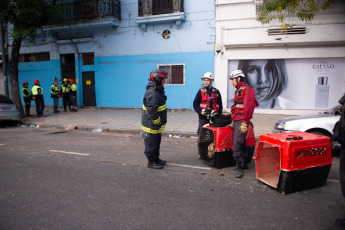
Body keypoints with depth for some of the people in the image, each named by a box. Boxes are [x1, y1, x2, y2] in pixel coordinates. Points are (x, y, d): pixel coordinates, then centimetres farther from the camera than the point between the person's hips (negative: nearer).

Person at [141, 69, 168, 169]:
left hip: (156, 126, 10)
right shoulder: (152, 93, -23)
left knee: (156, 143, 21)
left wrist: (160, 122, 22)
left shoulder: (157, 91, 12)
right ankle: (151, 162, 15)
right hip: (151, 126, -10)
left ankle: (156, 158, 35)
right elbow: (151, 111, -29)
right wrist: (158, 122, -20)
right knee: (151, 144, 3)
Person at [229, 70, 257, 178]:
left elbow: (248, 107, -17)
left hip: (242, 121, -10)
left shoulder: (247, 89, -9)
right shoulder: (238, 91, 22)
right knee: (241, 143, 15)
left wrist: (245, 123, -22)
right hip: (236, 121, 10)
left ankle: (238, 167, -9)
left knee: (237, 143, -15)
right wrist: (233, 121, 24)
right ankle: (244, 164, 25)